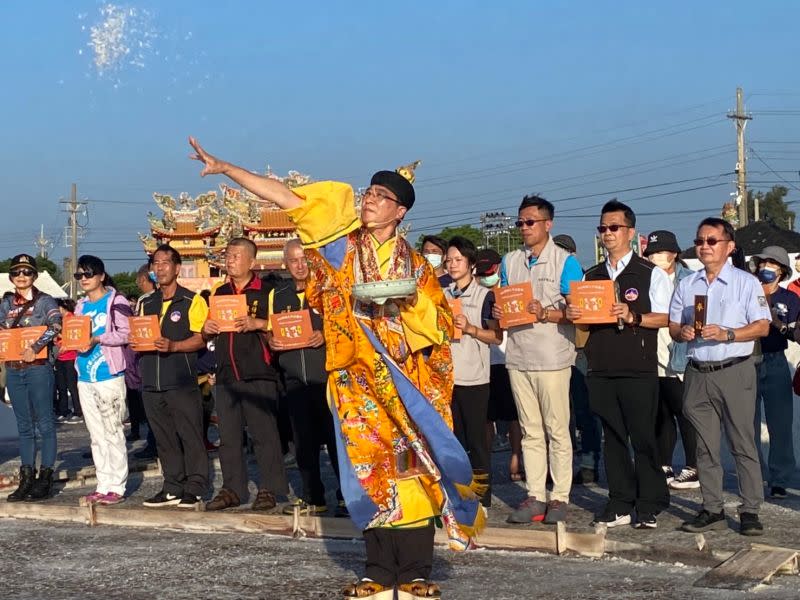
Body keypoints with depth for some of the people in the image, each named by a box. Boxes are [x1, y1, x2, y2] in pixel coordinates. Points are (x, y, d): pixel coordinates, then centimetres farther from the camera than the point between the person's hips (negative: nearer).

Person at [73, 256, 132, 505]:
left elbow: (126, 333, -12)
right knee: (96, 435, 10)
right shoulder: (81, 305, 17)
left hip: (109, 375, -7)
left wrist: (98, 339, -21)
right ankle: (103, 485, 15)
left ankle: (117, 487, 1)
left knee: (113, 432, -4)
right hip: (85, 377, 7)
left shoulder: (116, 301, -4)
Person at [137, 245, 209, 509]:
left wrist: (173, 345, -20)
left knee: (191, 436, -5)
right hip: (152, 381, 6)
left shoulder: (192, 300, 1)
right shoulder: (146, 304, 19)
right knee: (164, 438, 8)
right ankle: (173, 488, 14)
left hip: (182, 380, -6)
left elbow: (200, 338, -6)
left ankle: (194, 489, 0)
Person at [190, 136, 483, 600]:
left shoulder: (414, 264, 8)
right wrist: (225, 168, -6)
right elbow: (285, 197, -1)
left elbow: (439, 320, 8)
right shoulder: (343, 246, 5)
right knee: (370, 464, 0)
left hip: (404, 376, 0)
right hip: (357, 375, 0)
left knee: (411, 464, -6)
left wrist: (405, 301, -10)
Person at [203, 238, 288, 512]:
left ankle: (268, 489, 2)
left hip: (257, 373, -6)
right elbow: (208, 335, 24)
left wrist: (258, 324, -19)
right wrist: (206, 330, 2)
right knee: (228, 435, 8)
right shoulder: (218, 293, 18)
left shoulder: (265, 292, 0)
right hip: (226, 373, 6)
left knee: (263, 433, -4)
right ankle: (232, 489, 15)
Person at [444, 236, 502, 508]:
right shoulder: (443, 295, 14)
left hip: (474, 378, -5)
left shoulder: (485, 295, -1)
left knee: (476, 438, -1)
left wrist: (470, 328, -17)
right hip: (446, 375, 5)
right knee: (453, 438, 9)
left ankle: (482, 496, 5)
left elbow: (497, 336, -6)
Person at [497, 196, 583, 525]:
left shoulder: (565, 262, -2)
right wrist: (498, 311, -2)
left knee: (557, 430, -1)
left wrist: (546, 314, -21)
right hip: (518, 357, 5)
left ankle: (560, 497, 4)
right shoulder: (510, 261, 14)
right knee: (530, 431, 8)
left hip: (553, 358, -5)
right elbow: (502, 301, 21)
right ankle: (535, 496, 11)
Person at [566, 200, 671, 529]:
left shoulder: (651, 274, 2)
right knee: (613, 438, 7)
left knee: (643, 438, -2)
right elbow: (582, 319, 20)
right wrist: (572, 314, -2)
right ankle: (620, 505, 14)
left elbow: (666, 317, -4)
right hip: (601, 369, 5)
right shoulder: (590, 276, 17)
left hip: (639, 370, -5)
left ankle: (649, 506, 6)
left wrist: (633, 317, -18)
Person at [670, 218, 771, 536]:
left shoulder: (746, 282, 0)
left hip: (735, 371, -4)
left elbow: (762, 327, -6)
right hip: (698, 374, 4)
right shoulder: (686, 285, 15)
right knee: (705, 446, 6)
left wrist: (726, 334, -19)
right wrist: (682, 332, -7)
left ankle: (750, 511, 1)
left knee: (743, 443, -3)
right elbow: (673, 327, 17)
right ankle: (712, 510, 12)